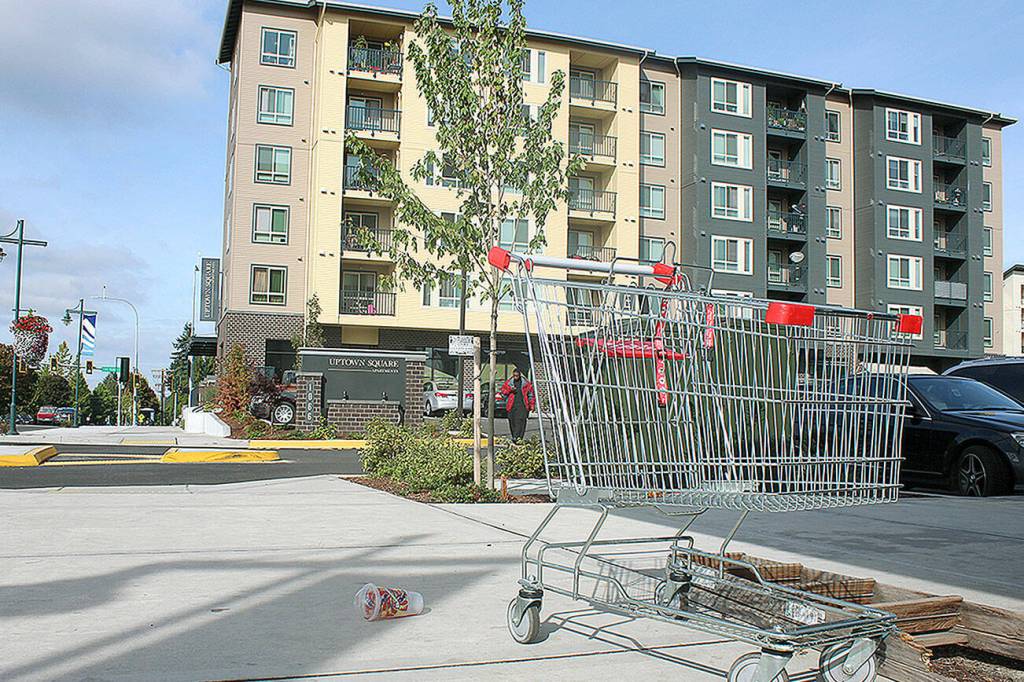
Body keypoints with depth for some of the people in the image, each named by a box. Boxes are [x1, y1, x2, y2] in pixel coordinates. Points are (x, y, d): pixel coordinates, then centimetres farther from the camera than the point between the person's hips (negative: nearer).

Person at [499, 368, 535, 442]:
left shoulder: (526, 383, 8)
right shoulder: (508, 383, 10)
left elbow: (531, 395, 15)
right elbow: (503, 393, 11)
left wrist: (532, 405, 10)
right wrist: (510, 390, -6)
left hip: (522, 405, -2)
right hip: (512, 406, 2)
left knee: (520, 420, -17)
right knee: (512, 422, 1)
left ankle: (517, 437, -24)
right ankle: (514, 437, 12)